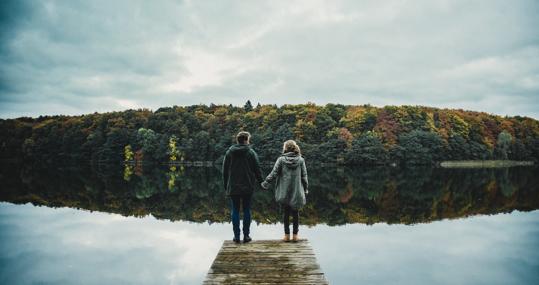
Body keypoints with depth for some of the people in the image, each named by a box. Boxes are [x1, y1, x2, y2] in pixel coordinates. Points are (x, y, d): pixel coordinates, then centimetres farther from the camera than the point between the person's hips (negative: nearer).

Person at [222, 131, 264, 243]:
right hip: (247, 187, -1)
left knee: (235, 210, 6)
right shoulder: (251, 152, -5)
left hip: (233, 187, 2)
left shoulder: (229, 152, 3)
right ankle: (246, 235, 8)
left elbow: (225, 170, 7)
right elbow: (257, 170, -3)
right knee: (246, 210, 6)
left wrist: (226, 185, 15)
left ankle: (236, 236, 7)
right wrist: (261, 182, 9)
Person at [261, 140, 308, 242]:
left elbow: (274, 173, -6)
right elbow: (304, 176, 2)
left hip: (284, 191, -1)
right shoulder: (300, 160, -2)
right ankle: (295, 235, 14)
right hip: (297, 191, 1)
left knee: (286, 212, 10)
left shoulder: (281, 160, -7)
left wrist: (265, 183, 5)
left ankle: (287, 235, 13)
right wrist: (306, 189, 12)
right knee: (295, 212, 11)